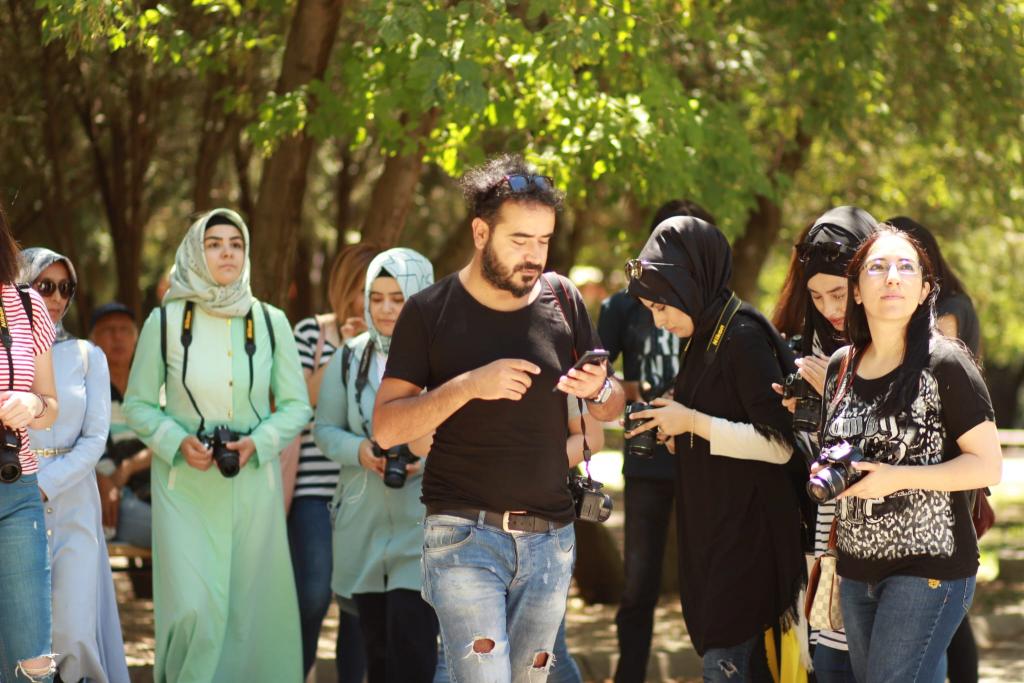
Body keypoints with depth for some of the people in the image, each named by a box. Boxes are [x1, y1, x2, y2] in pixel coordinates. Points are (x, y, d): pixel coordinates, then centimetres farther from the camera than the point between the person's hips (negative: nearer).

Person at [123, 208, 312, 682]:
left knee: (252, 607, 3)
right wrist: (179, 442, -12)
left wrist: (257, 442, -9)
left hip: (253, 481, 2)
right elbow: (137, 404, 5)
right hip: (185, 483, -2)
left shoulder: (270, 323, 4)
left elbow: (296, 405, 8)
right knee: (195, 611, -12)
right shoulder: (166, 321, 0)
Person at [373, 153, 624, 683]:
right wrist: (469, 385, -20)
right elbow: (386, 428, -7)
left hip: (550, 536, 4)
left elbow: (612, 409, 13)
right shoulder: (430, 312, -3)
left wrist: (599, 390, -11)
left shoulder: (561, 299, 5)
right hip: (465, 535, -4)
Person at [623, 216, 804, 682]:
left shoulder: (743, 337, -15)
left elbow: (780, 444, -19)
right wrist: (672, 424, 3)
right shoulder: (700, 337, 12)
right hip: (709, 525, 9)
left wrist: (693, 422, -17)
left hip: (747, 533, -9)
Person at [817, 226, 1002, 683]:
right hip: (858, 569, 6)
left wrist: (897, 478, -18)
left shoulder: (944, 364, -9)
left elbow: (988, 465, -10)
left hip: (928, 565, -6)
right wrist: (826, 474, 3)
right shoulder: (841, 366, 10)